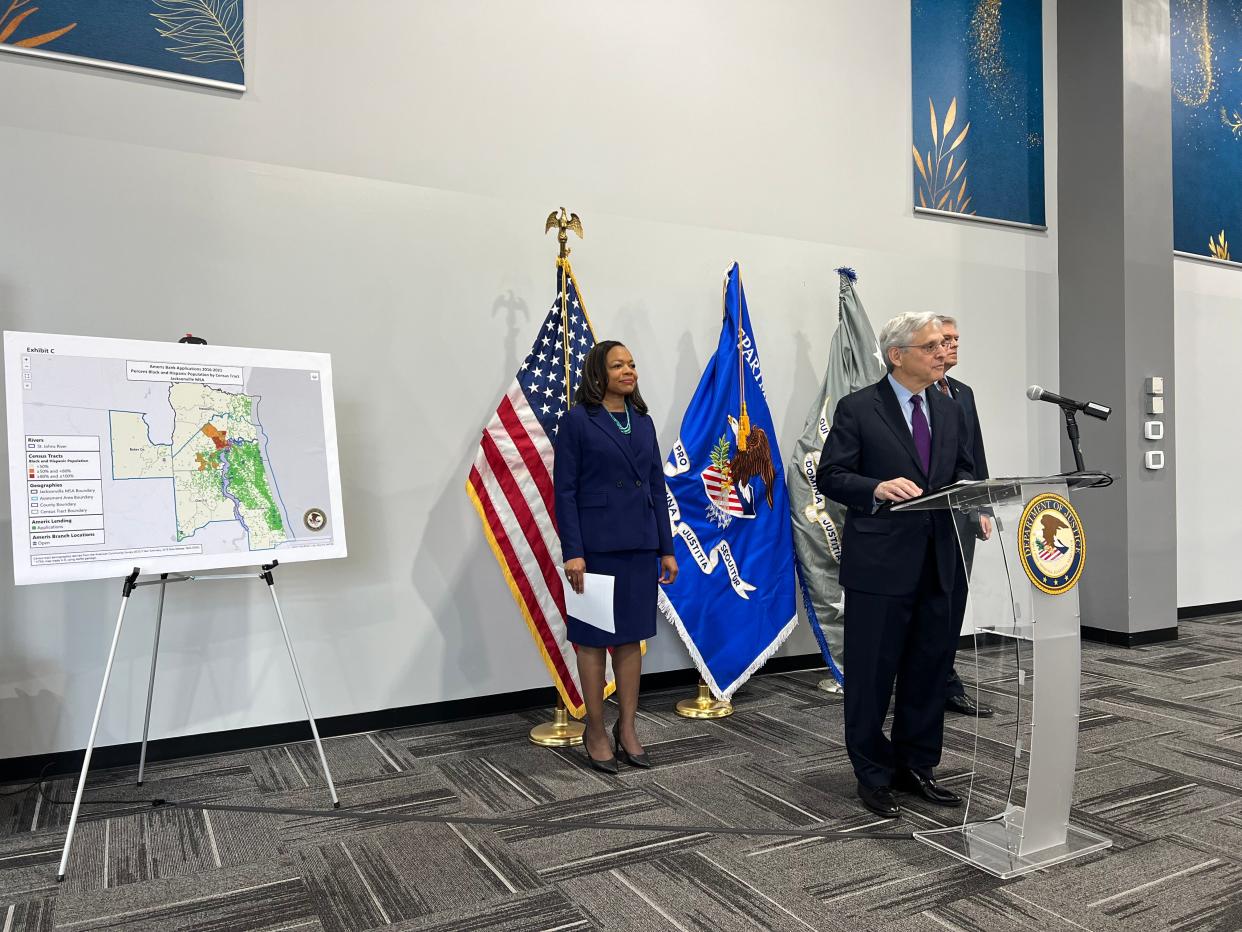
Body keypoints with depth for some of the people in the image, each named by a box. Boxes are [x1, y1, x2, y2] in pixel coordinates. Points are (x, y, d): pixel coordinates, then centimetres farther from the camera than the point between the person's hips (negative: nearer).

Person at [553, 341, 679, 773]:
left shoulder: (643, 421, 10)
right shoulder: (578, 421, -5)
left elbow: (657, 486, 11)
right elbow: (564, 490, -8)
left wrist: (666, 548, 8)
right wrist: (572, 552, -15)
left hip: (639, 543, 5)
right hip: (596, 544, -5)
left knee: (632, 637, 11)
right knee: (594, 639, 6)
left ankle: (627, 729, 22)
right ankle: (596, 732, 18)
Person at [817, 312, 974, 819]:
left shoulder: (950, 412, 13)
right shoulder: (858, 408, -6)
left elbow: (963, 471, 19)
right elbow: (830, 476, -9)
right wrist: (878, 488, -25)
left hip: (936, 562, 6)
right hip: (880, 562, -6)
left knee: (929, 667, 14)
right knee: (872, 672, 4)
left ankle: (915, 766, 31)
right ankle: (873, 774, 20)